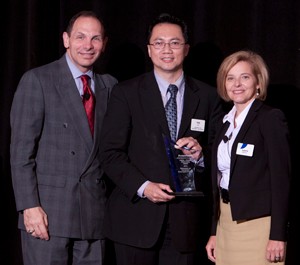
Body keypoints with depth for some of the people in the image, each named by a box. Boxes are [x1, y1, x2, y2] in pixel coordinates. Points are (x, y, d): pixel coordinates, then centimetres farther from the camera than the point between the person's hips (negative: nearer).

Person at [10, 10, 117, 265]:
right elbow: (21, 148, -7)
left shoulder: (109, 86, 13)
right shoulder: (37, 80, -2)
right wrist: (29, 206, -13)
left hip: (95, 213, 4)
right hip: (48, 210, -4)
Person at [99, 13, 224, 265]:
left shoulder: (208, 96, 8)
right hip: (136, 215, -1)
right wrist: (143, 186, -16)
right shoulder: (125, 93, 2)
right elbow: (110, 153, -3)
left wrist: (201, 154, -12)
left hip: (185, 219, 2)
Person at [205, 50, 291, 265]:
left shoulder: (271, 118, -7)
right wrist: (214, 232, 14)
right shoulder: (227, 122, 13)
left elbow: (281, 178, -12)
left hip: (257, 224, -6)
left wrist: (278, 236, -16)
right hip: (226, 223, 6)